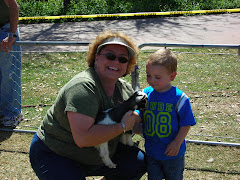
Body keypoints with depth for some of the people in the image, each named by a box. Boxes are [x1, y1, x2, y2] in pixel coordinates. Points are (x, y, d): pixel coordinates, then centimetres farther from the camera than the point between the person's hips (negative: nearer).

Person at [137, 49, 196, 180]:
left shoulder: (179, 98, -17)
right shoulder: (145, 95, -5)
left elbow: (186, 124, -12)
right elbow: (140, 118, 5)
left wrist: (177, 142, -18)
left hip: (173, 153, -3)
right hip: (151, 151, 3)